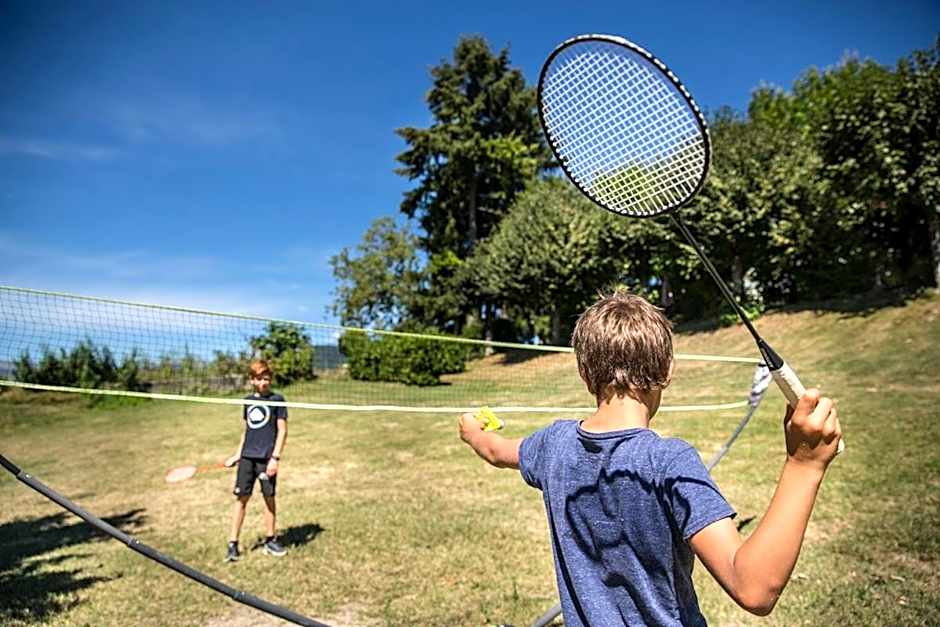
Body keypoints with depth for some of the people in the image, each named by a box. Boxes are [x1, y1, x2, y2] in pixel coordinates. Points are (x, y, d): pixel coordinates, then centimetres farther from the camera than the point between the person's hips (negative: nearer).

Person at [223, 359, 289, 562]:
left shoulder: (277, 400, -2)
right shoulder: (248, 401, 12)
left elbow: (282, 430, -5)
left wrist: (275, 457, -12)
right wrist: (237, 454, 16)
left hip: (267, 458, -3)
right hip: (247, 457, 3)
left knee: (269, 497, 5)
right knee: (241, 498, 2)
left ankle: (270, 540, 19)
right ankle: (233, 544, 9)